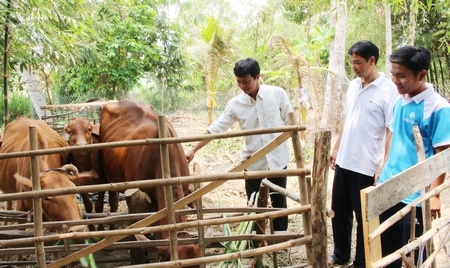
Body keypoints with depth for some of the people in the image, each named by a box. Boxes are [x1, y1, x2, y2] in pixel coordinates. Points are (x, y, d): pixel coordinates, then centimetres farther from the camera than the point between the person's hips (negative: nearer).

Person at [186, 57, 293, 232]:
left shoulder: (277, 94, -9)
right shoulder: (235, 104, -6)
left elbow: (290, 121, 1)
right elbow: (216, 129, -2)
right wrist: (194, 150, -5)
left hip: (277, 160, -1)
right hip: (253, 164, 1)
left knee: (279, 204, 13)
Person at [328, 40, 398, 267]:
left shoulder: (388, 90, -14)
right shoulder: (353, 85, 8)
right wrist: (336, 149, 17)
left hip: (367, 166, -7)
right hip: (344, 162, 7)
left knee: (364, 218, 8)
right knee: (339, 212, 18)